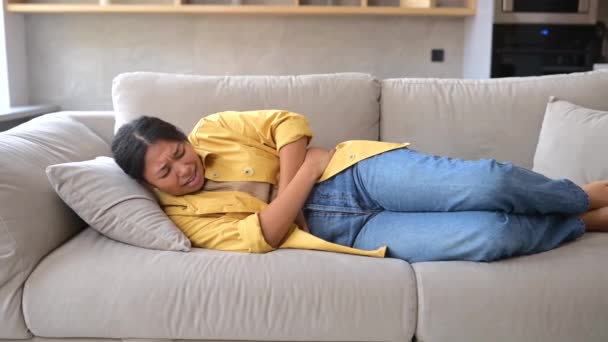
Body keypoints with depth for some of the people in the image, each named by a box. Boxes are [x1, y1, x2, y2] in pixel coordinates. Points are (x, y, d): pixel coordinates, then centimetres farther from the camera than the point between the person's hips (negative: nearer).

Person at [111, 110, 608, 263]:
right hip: (345, 232, -1)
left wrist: (285, 190, -12)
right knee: (486, 237, -22)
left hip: (353, 173, 2)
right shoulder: (185, 217, 1)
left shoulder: (211, 130, 3)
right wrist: (304, 175, -14)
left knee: (486, 183, -21)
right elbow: (259, 238, -11)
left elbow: (289, 123, -1)